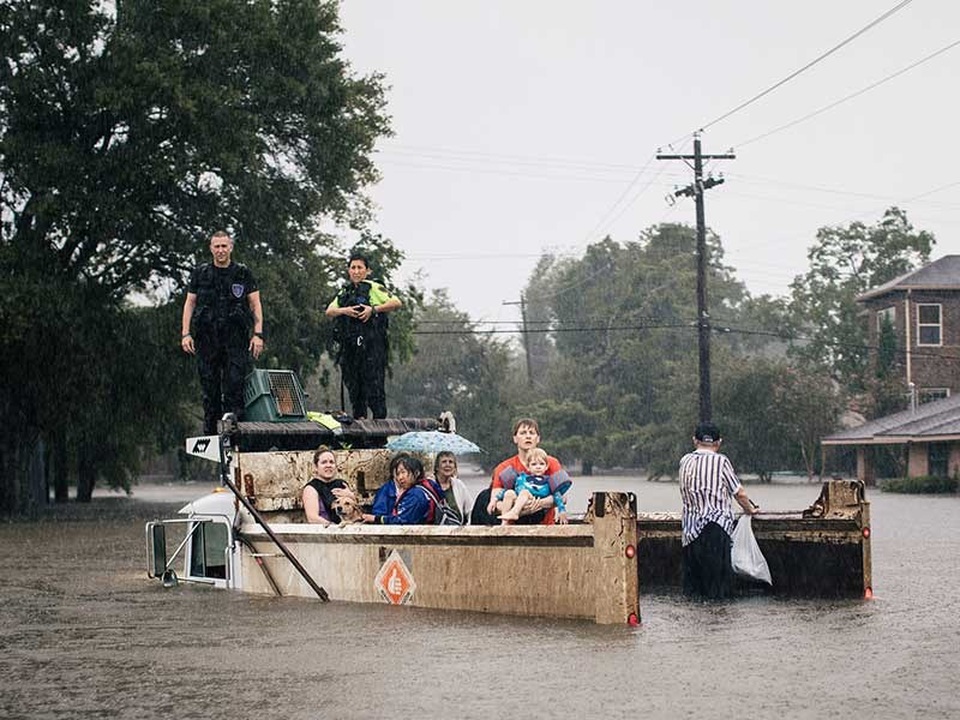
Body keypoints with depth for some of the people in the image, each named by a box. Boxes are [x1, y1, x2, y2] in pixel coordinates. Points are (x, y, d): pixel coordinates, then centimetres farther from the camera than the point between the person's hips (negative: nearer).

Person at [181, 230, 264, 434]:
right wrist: (185, 333, 1)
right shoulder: (200, 274, 11)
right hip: (206, 339, 2)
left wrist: (258, 334, -4)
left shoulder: (243, 274, 8)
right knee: (209, 388, 3)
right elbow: (189, 303, 11)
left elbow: (255, 304, 6)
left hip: (236, 339, -1)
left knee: (235, 386, -9)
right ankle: (210, 433, 7)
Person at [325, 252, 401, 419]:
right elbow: (329, 311, 13)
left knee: (373, 387, -9)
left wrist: (373, 309, -16)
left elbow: (396, 302, -9)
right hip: (349, 347, 6)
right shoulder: (344, 292, 19)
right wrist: (344, 310, -7)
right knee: (353, 387, 10)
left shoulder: (373, 288, 0)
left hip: (371, 346, -6)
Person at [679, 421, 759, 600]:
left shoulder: (685, 461, 8)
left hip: (689, 531, 5)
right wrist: (750, 509, 20)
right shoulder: (721, 461, -6)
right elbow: (739, 493, 0)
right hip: (715, 528, -5)